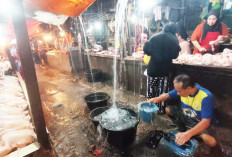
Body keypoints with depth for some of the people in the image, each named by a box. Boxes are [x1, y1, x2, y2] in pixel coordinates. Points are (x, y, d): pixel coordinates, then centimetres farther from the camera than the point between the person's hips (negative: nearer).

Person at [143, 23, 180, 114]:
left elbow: (146, 50, -5)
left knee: (151, 89, 13)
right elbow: (175, 55, -5)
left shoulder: (155, 37, 0)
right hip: (165, 69, 0)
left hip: (153, 68, 1)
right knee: (162, 91, 11)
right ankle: (161, 109, 20)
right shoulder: (174, 39, -3)